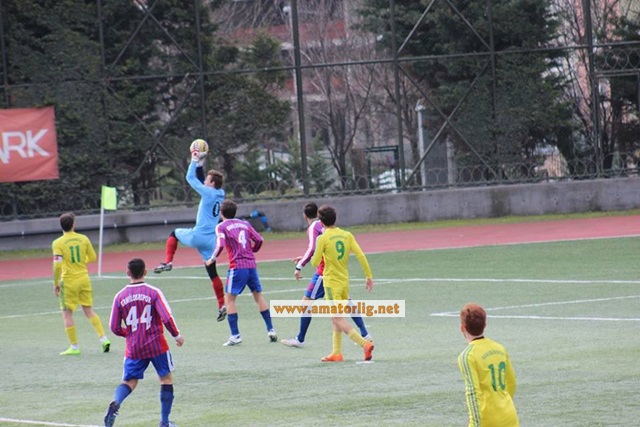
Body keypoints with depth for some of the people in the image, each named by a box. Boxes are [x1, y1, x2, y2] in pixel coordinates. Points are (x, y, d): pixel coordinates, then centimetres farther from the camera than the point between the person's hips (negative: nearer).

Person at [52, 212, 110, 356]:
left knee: (67, 313, 5)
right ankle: (103, 339, 8)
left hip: (68, 281, -4)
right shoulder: (83, 239, 0)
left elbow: (57, 265, -17)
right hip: (84, 278, 4)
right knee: (89, 311, 16)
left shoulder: (58, 243, -10)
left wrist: (56, 284, -7)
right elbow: (93, 258, 9)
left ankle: (74, 347, 5)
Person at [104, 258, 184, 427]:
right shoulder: (154, 293, -8)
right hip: (157, 346, -2)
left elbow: (115, 327, 3)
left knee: (129, 381, 10)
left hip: (133, 348, 2)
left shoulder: (120, 296, 0)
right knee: (166, 378, 14)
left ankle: (115, 403, -23)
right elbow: (167, 318, -13)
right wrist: (177, 335, 3)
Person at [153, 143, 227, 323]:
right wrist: (200, 162, 22)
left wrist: (194, 161, 8)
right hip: (211, 240, 6)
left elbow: (190, 178, -3)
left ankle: (167, 262, 10)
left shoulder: (208, 192, -12)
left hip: (198, 236, -6)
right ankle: (222, 305, -1)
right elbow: (200, 178, 23)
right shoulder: (219, 194, 7)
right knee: (212, 272, 7)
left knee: (174, 234, 22)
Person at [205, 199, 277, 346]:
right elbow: (258, 239, 8)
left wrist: (213, 259, -1)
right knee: (258, 296, 17)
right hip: (251, 264, 5)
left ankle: (235, 335, -7)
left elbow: (220, 245, -14)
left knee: (229, 299, 1)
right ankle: (271, 330, 17)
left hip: (237, 266, -5)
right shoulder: (245, 224, 14)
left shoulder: (221, 227, 1)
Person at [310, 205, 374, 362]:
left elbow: (315, 262, -8)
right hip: (344, 281, 6)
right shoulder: (347, 235, 2)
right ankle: (337, 353, 18)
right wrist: (369, 276, 3)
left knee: (338, 319, -7)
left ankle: (364, 343, -23)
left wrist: (316, 256, 14)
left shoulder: (323, 238, -13)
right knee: (337, 318, 18)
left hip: (331, 283, -6)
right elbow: (361, 256, -3)